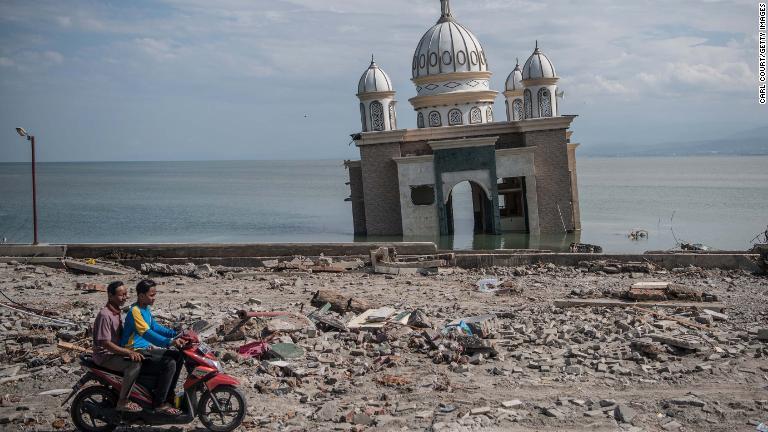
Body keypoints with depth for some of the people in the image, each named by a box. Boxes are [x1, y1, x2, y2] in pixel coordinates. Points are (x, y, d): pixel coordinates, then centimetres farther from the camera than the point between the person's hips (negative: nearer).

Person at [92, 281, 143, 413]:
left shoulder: (116, 312, 10)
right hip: (105, 356, -10)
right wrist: (129, 352, -29)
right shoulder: (105, 315, -21)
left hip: (116, 351, 10)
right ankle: (123, 402, -21)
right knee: (134, 365, -29)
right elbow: (106, 343, -25)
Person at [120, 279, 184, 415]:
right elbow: (147, 333, -32)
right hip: (136, 353, -10)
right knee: (169, 364, -23)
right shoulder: (135, 311, -21)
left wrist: (176, 334, 7)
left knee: (177, 357, 8)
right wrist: (170, 342, -41)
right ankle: (160, 403, -16)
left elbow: (154, 327, 20)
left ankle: (167, 393, 14)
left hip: (146, 348, 10)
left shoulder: (146, 309, 11)